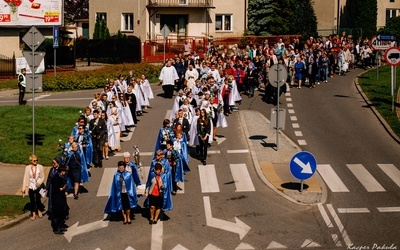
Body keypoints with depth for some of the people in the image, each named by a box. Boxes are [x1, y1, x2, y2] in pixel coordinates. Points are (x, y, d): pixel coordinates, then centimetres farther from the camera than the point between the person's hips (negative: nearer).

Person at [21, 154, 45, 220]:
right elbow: (25, 178, -4)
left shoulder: (40, 167, -5)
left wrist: (39, 183, -16)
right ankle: (33, 214, 23)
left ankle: (39, 210, 28)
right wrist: (23, 188, -7)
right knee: (32, 201, 7)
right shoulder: (28, 168, -4)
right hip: (31, 186, 1)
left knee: (38, 199, -1)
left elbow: (42, 177, 1)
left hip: (38, 186, -1)